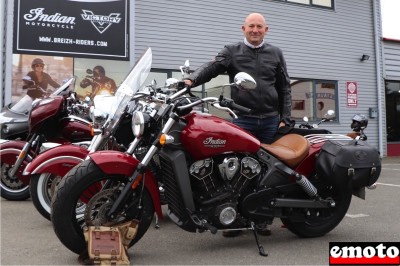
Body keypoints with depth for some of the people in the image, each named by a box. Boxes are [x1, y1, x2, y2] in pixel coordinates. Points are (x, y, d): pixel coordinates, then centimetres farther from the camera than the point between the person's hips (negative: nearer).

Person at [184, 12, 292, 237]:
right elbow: (211, 68, -10)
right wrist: (192, 80, -30)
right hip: (242, 120, -2)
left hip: (270, 121, 2)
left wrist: (285, 118, 4)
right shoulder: (231, 52, 7)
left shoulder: (276, 54, 13)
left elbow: (285, 88, 13)